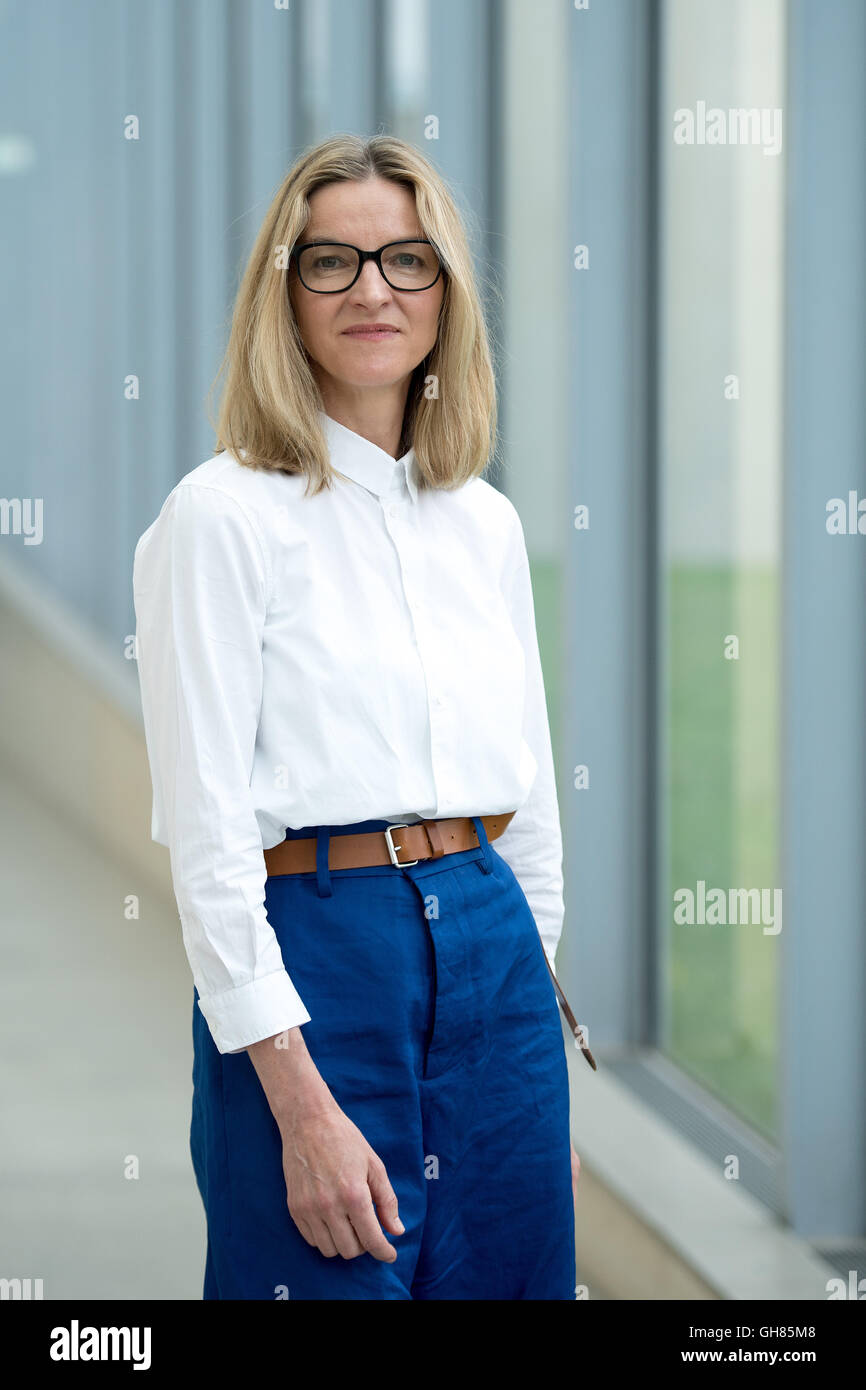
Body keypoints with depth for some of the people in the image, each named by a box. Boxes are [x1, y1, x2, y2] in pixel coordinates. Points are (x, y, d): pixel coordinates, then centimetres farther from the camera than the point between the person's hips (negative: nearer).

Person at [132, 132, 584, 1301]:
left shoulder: (485, 522, 11)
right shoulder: (227, 516, -7)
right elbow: (207, 835, -13)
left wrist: (549, 1081, 15)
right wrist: (303, 1105, -19)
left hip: (494, 963, 6)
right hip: (315, 961, -6)